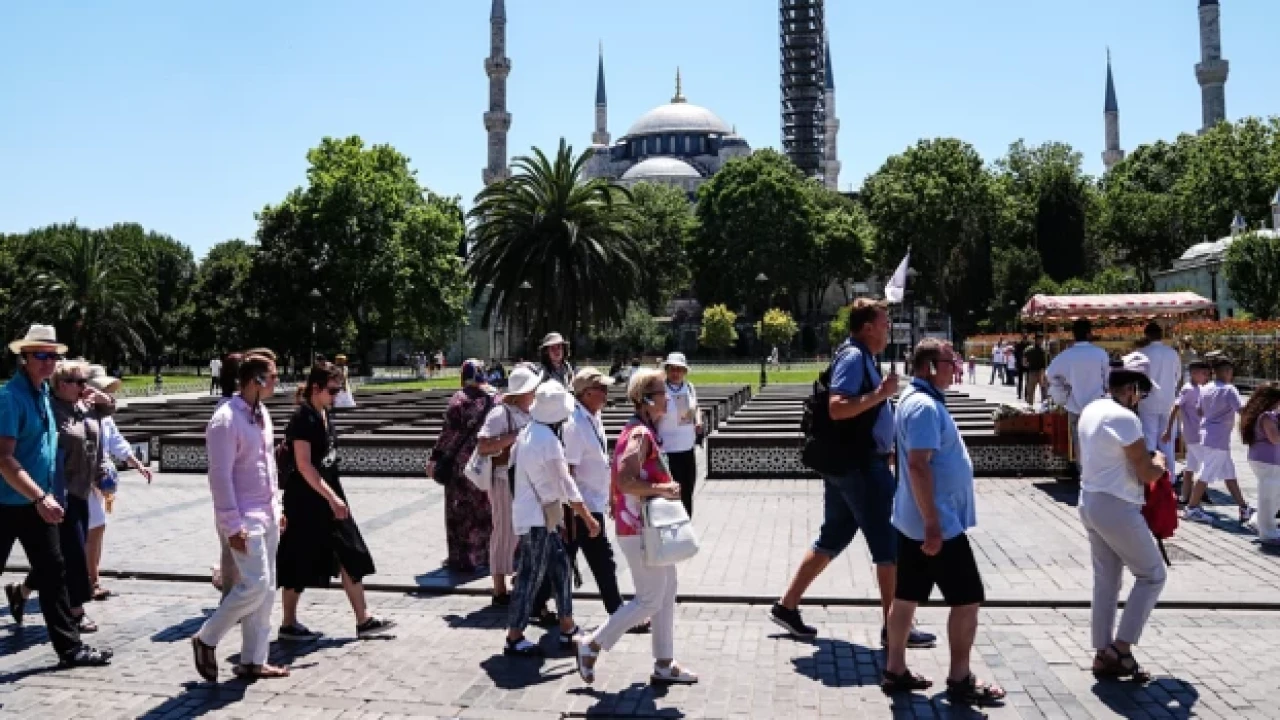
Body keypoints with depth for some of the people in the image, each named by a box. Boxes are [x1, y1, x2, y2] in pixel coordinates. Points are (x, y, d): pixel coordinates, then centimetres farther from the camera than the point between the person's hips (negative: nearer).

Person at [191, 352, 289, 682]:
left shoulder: (262, 413, 10)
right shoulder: (226, 420, -17)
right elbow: (220, 476, -19)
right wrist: (232, 525, -20)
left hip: (266, 515, 9)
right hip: (243, 518, -9)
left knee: (266, 589, 10)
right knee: (254, 585, -11)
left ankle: (253, 661, 18)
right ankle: (206, 639, 12)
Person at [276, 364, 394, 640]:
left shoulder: (324, 414, 9)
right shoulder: (303, 418, -17)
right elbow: (303, 465, -22)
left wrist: (335, 496, 19)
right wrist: (332, 498, -24)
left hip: (329, 495, 9)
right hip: (305, 500, -9)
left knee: (351, 556, 7)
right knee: (300, 563, 4)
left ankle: (364, 620, 12)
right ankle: (288, 625, 19)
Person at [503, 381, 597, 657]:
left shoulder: (528, 432, 7)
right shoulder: (548, 440, -22)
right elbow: (566, 485, -21)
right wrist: (589, 519, -14)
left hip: (542, 517, 9)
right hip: (537, 519, -9)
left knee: (560, 568, 14)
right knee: (531, 577, -1)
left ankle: (567, 628, 23)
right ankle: (514, 638, 8)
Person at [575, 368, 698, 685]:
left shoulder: (643, 430, 12)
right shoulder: (640, 434, -20)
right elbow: (625, 481, -30)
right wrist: (661, 489, -23)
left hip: (650, 528, 10)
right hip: (640, 530, -10)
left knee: (666, 594, 15)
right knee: (649, 600, -2)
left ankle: (664, 665, 23)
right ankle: (592, 645, 10)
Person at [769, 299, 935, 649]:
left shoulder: (860, 356, 16)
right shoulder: (854, 356, -16)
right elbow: (837, 408, -27)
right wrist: (880, 393, -24)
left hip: (848, 463, 10)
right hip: (861, 465, -10)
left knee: (832, 539, 15)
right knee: (888, 545, -2)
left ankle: (787, 606, 19)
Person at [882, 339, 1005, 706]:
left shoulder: (919, 399, 14)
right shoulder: (925, 405, -20)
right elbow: (918, 465, -26)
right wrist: (933, 525, -25)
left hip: (913, 521, 10)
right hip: (938, 523, -10)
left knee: (906, 597, 13)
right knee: (967, 598, 1)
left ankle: (895, 671, 21)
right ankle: (960, 680, 10)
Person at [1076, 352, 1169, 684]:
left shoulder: (1091, 410, 9)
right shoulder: (1125, 418, -19)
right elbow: (1148, 474, -15)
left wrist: (1144, 458, 12)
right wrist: (1159, 460, 5)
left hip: (1091, 503, 9)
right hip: (1116, 508, -9)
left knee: (1105, 581, 14)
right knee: (1152, 575, 6)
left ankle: (1104, 654, 19)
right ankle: (1120, 648, 5)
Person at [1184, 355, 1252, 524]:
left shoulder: (1205, 389, 9)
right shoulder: (1229, 389, -13)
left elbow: (1200, 412, 17)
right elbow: (1243, 410, -24)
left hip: (1206, 436, 8)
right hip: (1218, 439, -8)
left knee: (1230, 474, 12)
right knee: (1206, 476, 0)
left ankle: (1244, 508, 15)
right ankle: (1191, 509, 5)